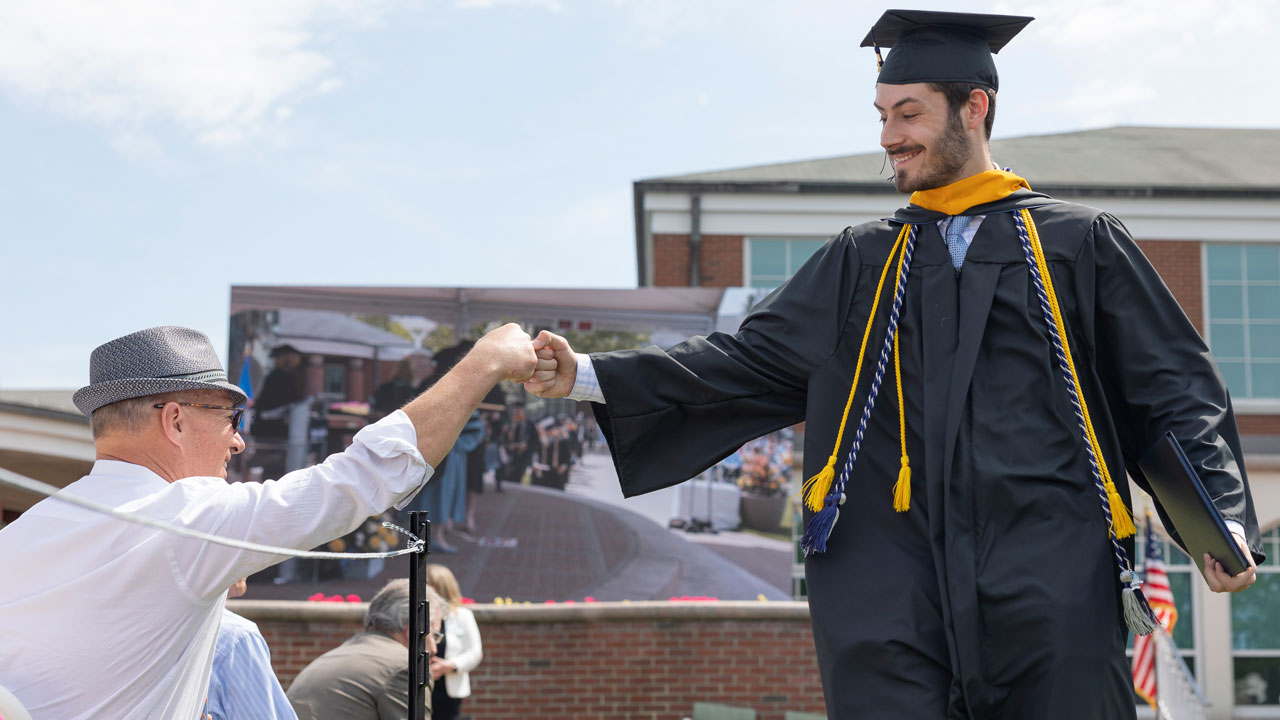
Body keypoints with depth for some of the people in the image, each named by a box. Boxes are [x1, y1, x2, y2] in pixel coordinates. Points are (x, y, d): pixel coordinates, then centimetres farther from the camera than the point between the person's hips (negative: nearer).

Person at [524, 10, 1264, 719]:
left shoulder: (1080, 242, 10)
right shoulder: (865, 261, 17)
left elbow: (1175, 387, 8)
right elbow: (753, 359, 11)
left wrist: (1224, 516, -7)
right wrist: (592, 375, 1)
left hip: (1049, 577, -2)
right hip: (898, 585, 2)